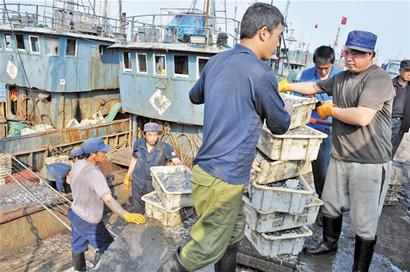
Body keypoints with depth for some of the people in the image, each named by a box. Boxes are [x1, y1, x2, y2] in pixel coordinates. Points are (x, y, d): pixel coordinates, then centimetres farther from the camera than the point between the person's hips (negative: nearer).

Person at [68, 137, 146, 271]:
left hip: (75, 213, 8)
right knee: (106, 247, 14)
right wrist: (127, 216, -48)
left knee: (78, 245, 27)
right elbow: (108, 200, -42)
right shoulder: (95, 174, -34)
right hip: (88, 221, -8)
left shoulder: (77, 164, -8)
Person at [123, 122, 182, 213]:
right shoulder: (138, 144, -10)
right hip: (138, 182, 3)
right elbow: (134, 160, 6)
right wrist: (127, 177, 12)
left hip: (155, 184, -2)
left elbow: (177, 162, -28)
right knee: (139, 210, 21)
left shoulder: (164, 147, -20)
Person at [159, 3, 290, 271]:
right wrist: (270, 100, 16)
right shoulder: (261, 73, -18)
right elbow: (280, 126, -4)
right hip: (223, 177, -9)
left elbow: (194, 96, 23)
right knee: (208, 248, 9)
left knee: (234, 231, 22)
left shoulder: (216, 61, 5)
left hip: (209, 167, 9)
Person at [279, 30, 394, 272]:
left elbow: (362, 117, -26)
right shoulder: (342, 77, 12)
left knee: (364, 224, 2)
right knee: (330, 206, 22)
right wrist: (287, 86, 17)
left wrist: (331, 110, -11)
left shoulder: (378, 79, -15)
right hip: (340, 157, 8)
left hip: (369, 163, -8)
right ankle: (329, 243, 46)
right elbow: (315, 87, 25)